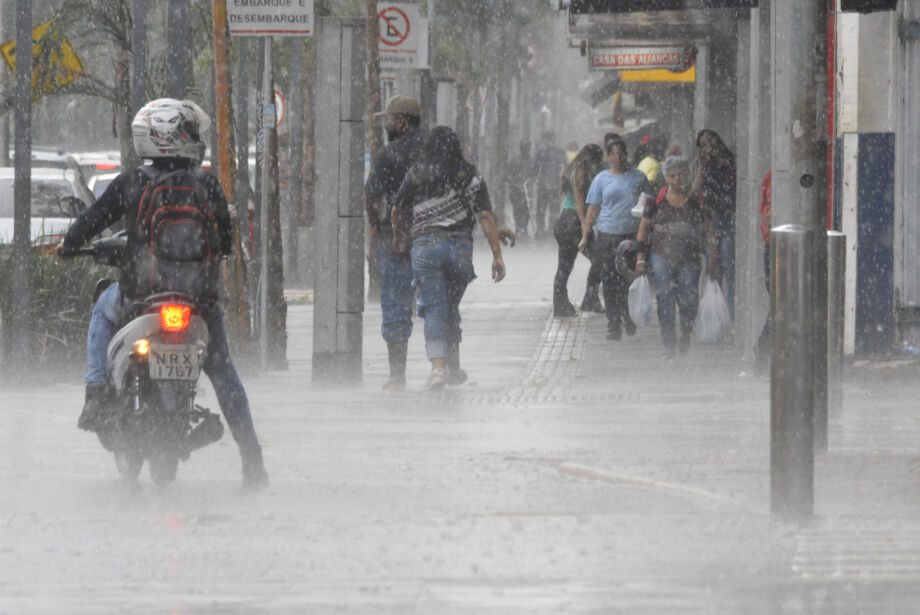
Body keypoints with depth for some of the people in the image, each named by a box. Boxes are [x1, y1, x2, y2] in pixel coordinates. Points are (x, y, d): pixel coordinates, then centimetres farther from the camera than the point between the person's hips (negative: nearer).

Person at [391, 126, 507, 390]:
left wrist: (398, 236, 31)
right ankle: (454, 366, 25)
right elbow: (486, 217, 0)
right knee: (451, 307, 20)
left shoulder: (418, 173, 3)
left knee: (434, 309, -6)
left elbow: (398, 211, 11)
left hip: (426, 246, -2)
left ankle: (438, 366, -23)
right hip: (462, 246, 2)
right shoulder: (471, 176, 7)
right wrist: (497, 255, 0)